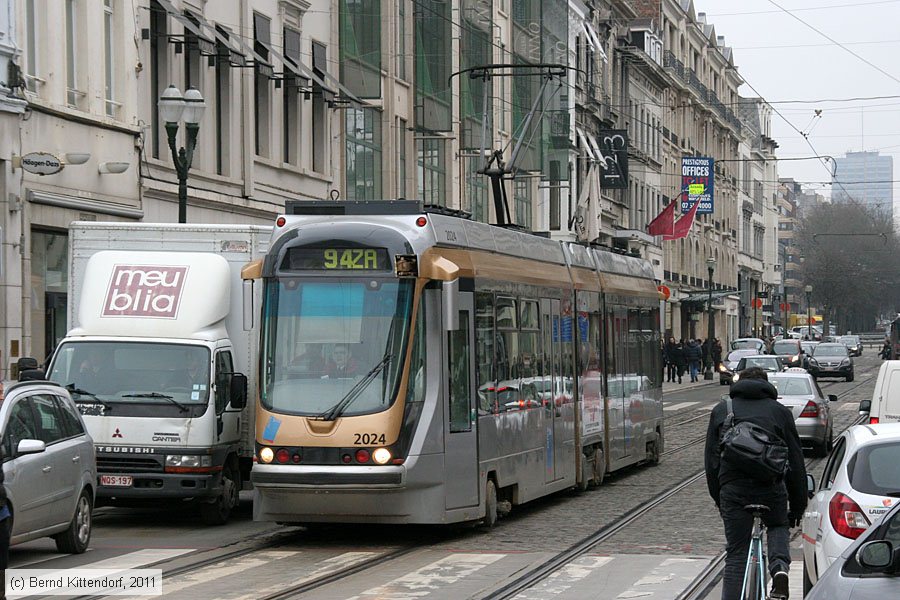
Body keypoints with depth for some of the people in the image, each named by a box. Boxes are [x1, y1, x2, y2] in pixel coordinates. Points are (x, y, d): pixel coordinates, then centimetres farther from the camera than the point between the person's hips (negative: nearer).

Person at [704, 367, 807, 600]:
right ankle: (779, 566, -2)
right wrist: (797, 508, 19)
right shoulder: (780, 412, 16)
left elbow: (711, 461, 16)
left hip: (732, 486, 0)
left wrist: (719, 500, 22)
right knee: (778, 527, 27)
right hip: (771, 485, 0)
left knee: (735, 554, 7)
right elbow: (796, 462, 14)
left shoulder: (721, 411, 19)